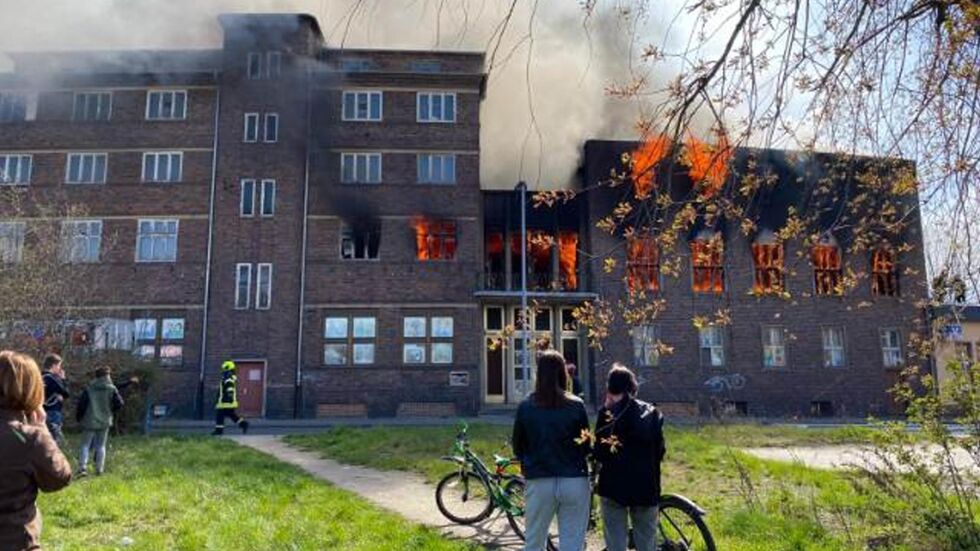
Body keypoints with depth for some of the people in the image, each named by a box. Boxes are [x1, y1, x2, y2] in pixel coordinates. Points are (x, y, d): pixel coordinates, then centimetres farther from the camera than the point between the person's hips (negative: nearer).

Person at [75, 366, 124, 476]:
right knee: (101, 446, 9)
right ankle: (99, 469, 8)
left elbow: (81, 404, -3)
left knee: (85, 445, 6)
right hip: (104, 422, 1)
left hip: (90, 422, -1)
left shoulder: (89, 389, -3)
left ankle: (82, 467, -7)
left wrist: (79, 417, 10)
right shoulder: (112, 389, -3)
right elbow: (119, 404, -6)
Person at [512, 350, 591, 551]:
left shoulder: (526, 407, -4)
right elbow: (586, 446, 2)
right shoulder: (576, 406, -6)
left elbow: (518, 448, 5)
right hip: (575, 482, 0)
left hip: (540, 483, 1)